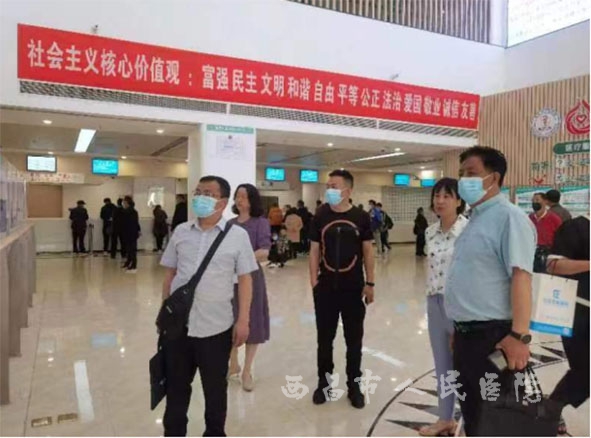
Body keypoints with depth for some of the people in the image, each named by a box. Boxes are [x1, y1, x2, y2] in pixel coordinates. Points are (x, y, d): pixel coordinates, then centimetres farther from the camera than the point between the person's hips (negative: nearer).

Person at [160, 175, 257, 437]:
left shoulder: (237, 235, -6)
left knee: (215, 387, 16)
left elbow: (245, 279, -5)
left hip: (216, 326, -3)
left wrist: (243, 320, -7)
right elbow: (170, 273, 10)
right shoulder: (181, 232, 4)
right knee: (176, 385, 18)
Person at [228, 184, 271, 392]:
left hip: (251, 277, -4)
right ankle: (233, 364, 31)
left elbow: (264, 253, -15)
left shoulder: (260, 222, -5)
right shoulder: (230, 223, 8)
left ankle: (247, 371, 20)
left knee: (251, 323, 4)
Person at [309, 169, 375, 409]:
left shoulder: (361, 217, -3)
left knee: (354, 340, 11)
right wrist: (313, 281, -4)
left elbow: (367, 251, 2)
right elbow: (314, 250, 2)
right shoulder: (321, 216, -1)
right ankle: (324, 382, 30)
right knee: (324, 338, 12)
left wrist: (370, 283, -1)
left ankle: (354, 386, 28)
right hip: (326, 288, 1)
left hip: (354, 288, 0)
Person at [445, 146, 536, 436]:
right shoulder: (476, 219, 15)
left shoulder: (508, 217, -13)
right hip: (466, 333, 9)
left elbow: (521, 276, -22)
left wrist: (519, 336, -28)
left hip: (492, 335, -9)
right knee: (470, 407, 20)